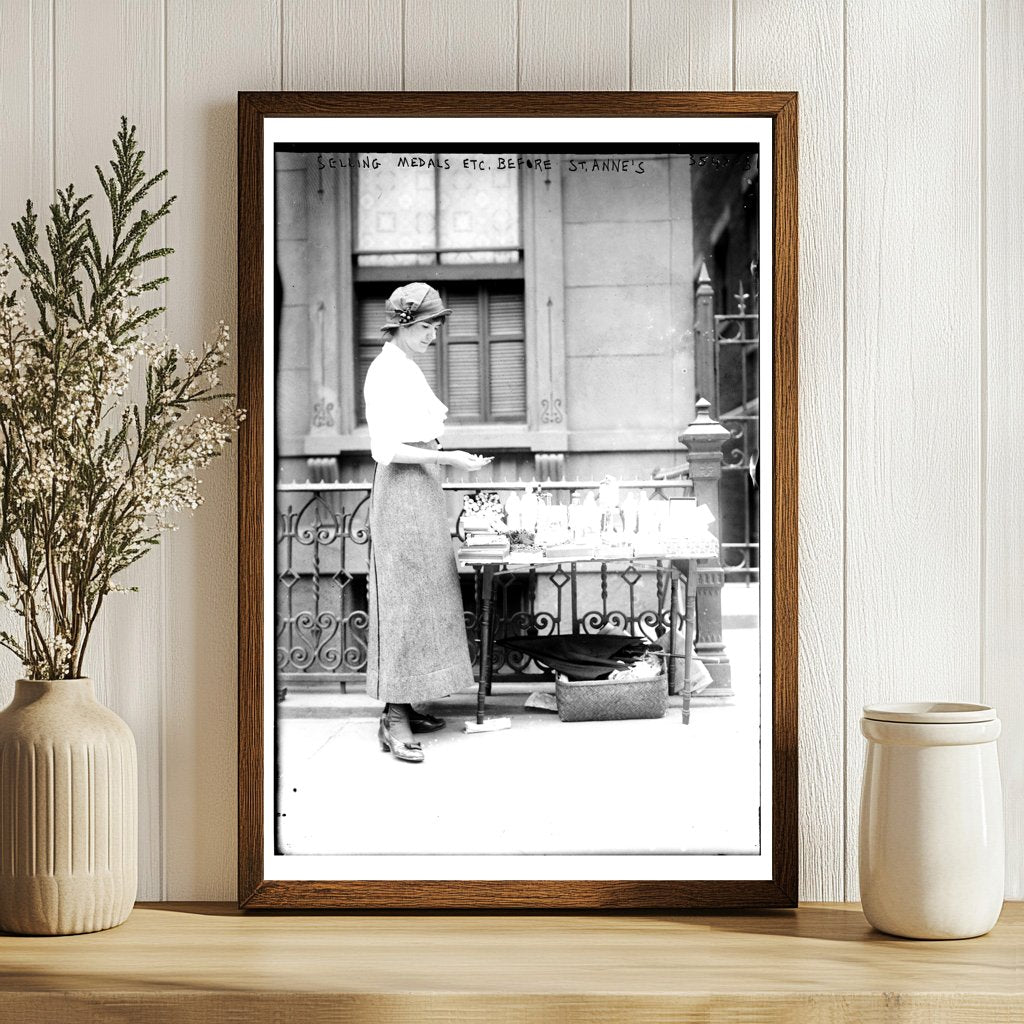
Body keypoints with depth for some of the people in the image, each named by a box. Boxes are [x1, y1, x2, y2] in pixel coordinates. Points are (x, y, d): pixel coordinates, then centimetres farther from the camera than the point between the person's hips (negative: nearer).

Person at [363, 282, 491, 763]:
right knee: (404, 596, -11)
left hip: (422, 488, 10)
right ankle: (394, 720, -11)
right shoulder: (386, 372, -12)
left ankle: (404, 706, 14)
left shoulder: (407, 369, 17)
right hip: (402, 489, -10)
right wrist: (447, 457, -21)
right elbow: (386, 449, -19)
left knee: (423, 594, 9)